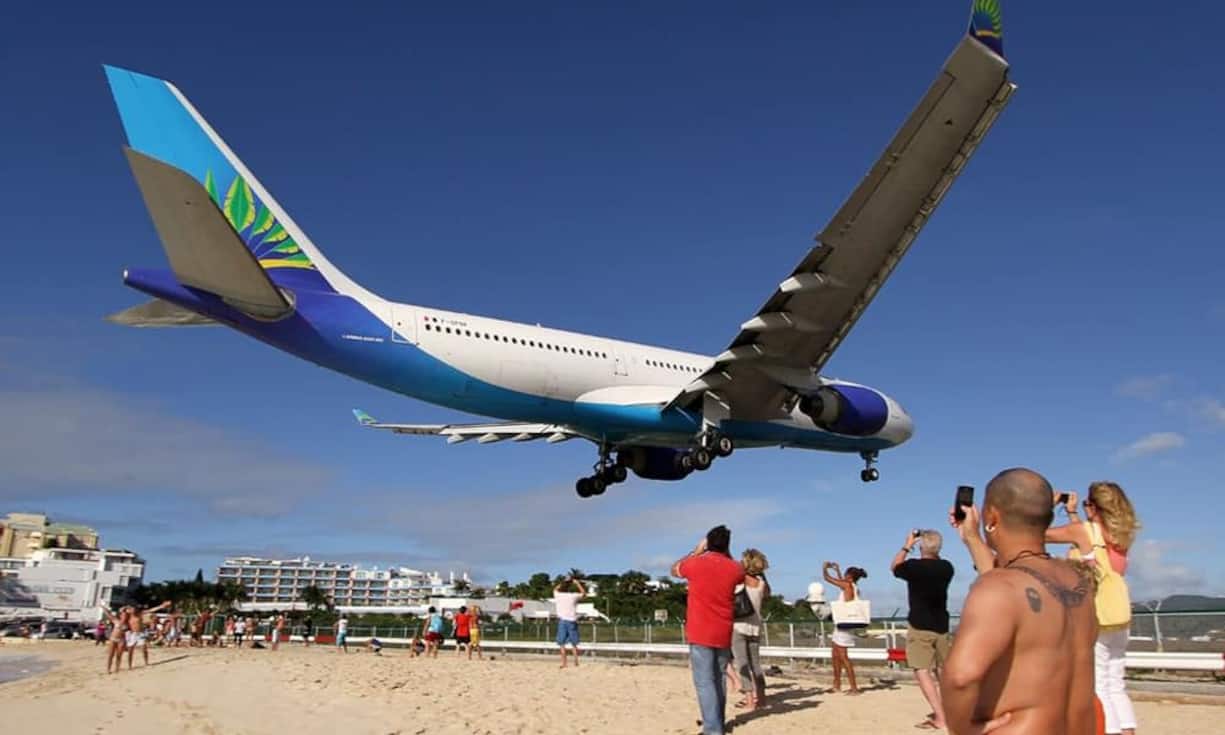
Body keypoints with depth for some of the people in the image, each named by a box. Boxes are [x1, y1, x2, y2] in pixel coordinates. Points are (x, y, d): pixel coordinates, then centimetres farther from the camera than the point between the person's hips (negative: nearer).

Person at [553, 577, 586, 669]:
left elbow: (555, 589, 28)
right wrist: (577, 583, 24)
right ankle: (576, 661, 6)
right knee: (574, 644, 9)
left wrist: (564, 583, 27)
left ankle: (564, 663, -5)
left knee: (562, 643, 1)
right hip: (572, 621, 0)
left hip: (562, 621, 0)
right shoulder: (573, 596, 1)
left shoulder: (558, 595, 4)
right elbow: (584, 593, 20)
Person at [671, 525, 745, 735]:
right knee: (718, 680, 17)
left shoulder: (696, 563, -8)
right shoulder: (734, 568, 0)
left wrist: (697, 550, 19)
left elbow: (675, 569, 15)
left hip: (700, 634, -4)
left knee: (705, 682, -6)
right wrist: (728, 554, 21)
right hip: (723, 635, 4)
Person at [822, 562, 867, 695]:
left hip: (844, 625, -9)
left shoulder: (848, 585, -13)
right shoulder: (854, 588, 10)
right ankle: (837, 684, 27)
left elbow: (827, 578, -6)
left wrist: (825, 568, 14)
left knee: (843, 657, -7)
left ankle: (854, 688, -9)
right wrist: (837, 570, 41)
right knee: (835, 655, 18)